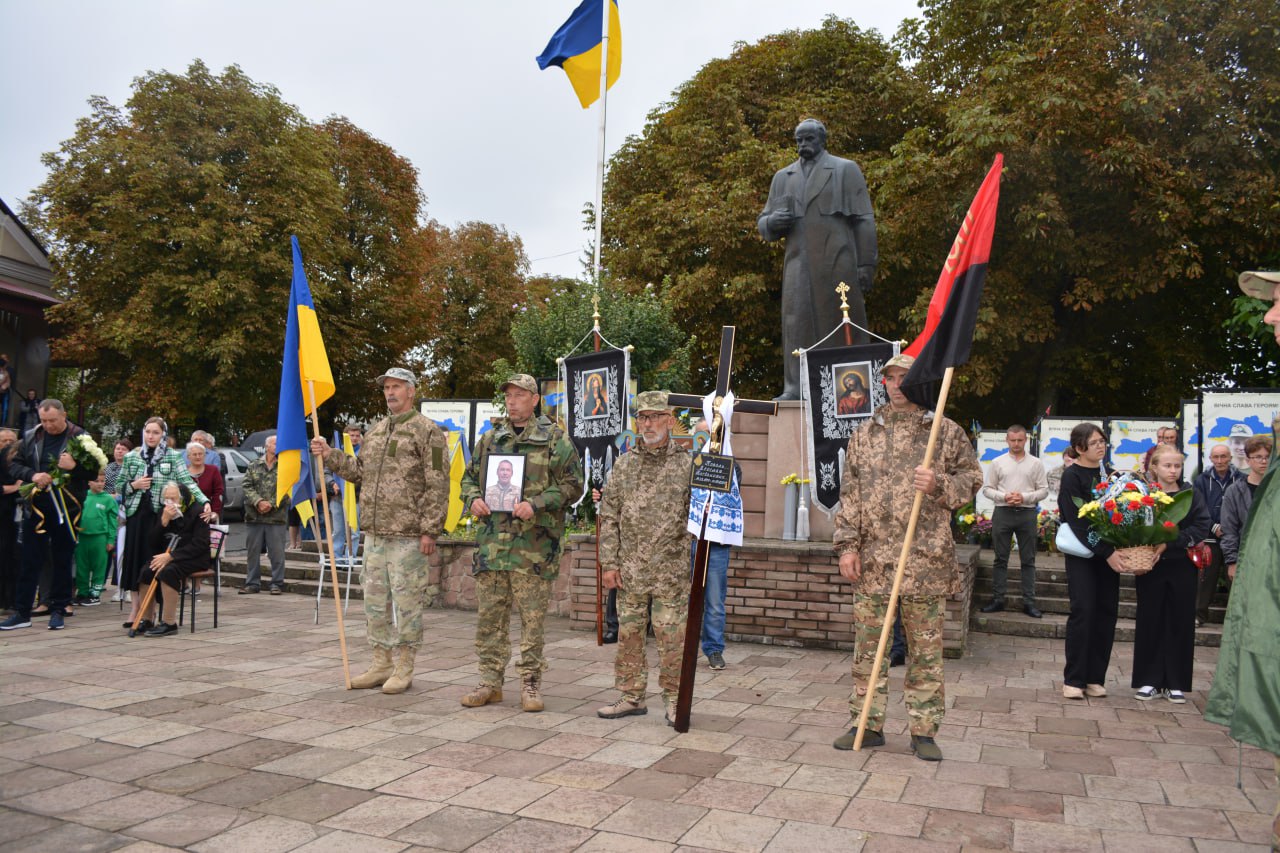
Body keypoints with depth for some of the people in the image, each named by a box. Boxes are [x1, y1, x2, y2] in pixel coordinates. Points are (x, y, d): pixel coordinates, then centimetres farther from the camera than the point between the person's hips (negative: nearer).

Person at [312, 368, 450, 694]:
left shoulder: (428, 431, -7)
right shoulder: (375, 431, 16)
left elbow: (437, 486, -12)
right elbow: (360, 471, 21)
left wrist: (429, 530, -16)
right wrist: (330, 455, 8)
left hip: (408, 536, -7)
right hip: (374, 533, 8)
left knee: (407, 603, 1)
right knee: (375, 601, 13)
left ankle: (404, 668, 12)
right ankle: (381, 664, 24)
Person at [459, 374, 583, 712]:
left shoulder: (555, 439, 1)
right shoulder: (489, 439, 15)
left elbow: (572, 483, -4)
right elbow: (469, 477, 22)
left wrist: (536, 503, -16)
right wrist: (473, 498, 0)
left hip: (534, 543, -4)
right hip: (492, 540, 4)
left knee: (532, 617, 2)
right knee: (489, 615, 8)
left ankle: (531, 682, 13)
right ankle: (490, 681, 19)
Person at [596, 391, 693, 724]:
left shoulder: (687, 464, 0)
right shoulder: (624, 465, 8)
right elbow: (609, 518, 8)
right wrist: (609, 563, 2)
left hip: (671, 570, -3)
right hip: (630, 569, 3)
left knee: (671, 637, 0)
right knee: (628, 633, 10)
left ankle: (673, 699, 15)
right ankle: (631, 696, 22)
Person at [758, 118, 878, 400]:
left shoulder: (846, 169, 10)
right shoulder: (783, 177, 20)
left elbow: (864, 221, 4)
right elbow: (763, 224, 22)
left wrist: (866, 264, -4)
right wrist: (773, 221, -4)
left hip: (837, 262, -3)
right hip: (798, 263, 3)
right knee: (796, 322, -6)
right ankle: (795, 387, -8)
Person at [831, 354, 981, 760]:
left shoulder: (947, 432, 4)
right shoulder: (864, 434, 11)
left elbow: (972, 478, 8)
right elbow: (849, 493, 9)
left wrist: (939, 485, -13)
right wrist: (847, 545, 2)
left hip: (926, 561, -2)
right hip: (872, 560, 2)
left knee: (926, 649, 5)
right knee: (868, 645, 7)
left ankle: (924, 731, 16)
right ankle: (868, 724, 19)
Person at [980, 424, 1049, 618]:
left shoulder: (1035, 463, 6)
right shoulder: (997, 462, 7)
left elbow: (1044, 490, 4)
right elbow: (987, 488, 6)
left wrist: (1024, 497, -12)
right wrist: (1004, 497, -11)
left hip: (1027, 513, 0)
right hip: (1002, 513, 0)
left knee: (1028, 560, 4)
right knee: (1000, 558, 4)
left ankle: (1029, 602, 8)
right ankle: (997, 599, 9)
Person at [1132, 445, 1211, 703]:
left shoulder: (1191, 495, 2)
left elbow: (1202, 527, -9)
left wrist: (1169, 543, -18)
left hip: (1182, 567, 1)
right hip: (1151, 567, -1)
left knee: (1180, 623, 5)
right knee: (1149, 622, 4)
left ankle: (1176, 683, 16)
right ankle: (1150, 680, 15)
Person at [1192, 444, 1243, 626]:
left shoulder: (1241, 480, 1)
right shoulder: (1202, 480, 5)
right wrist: (1214, 527, -11)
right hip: (1211, 538, 1)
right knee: (1207, 577, 4)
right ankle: (1200, 613, 11)